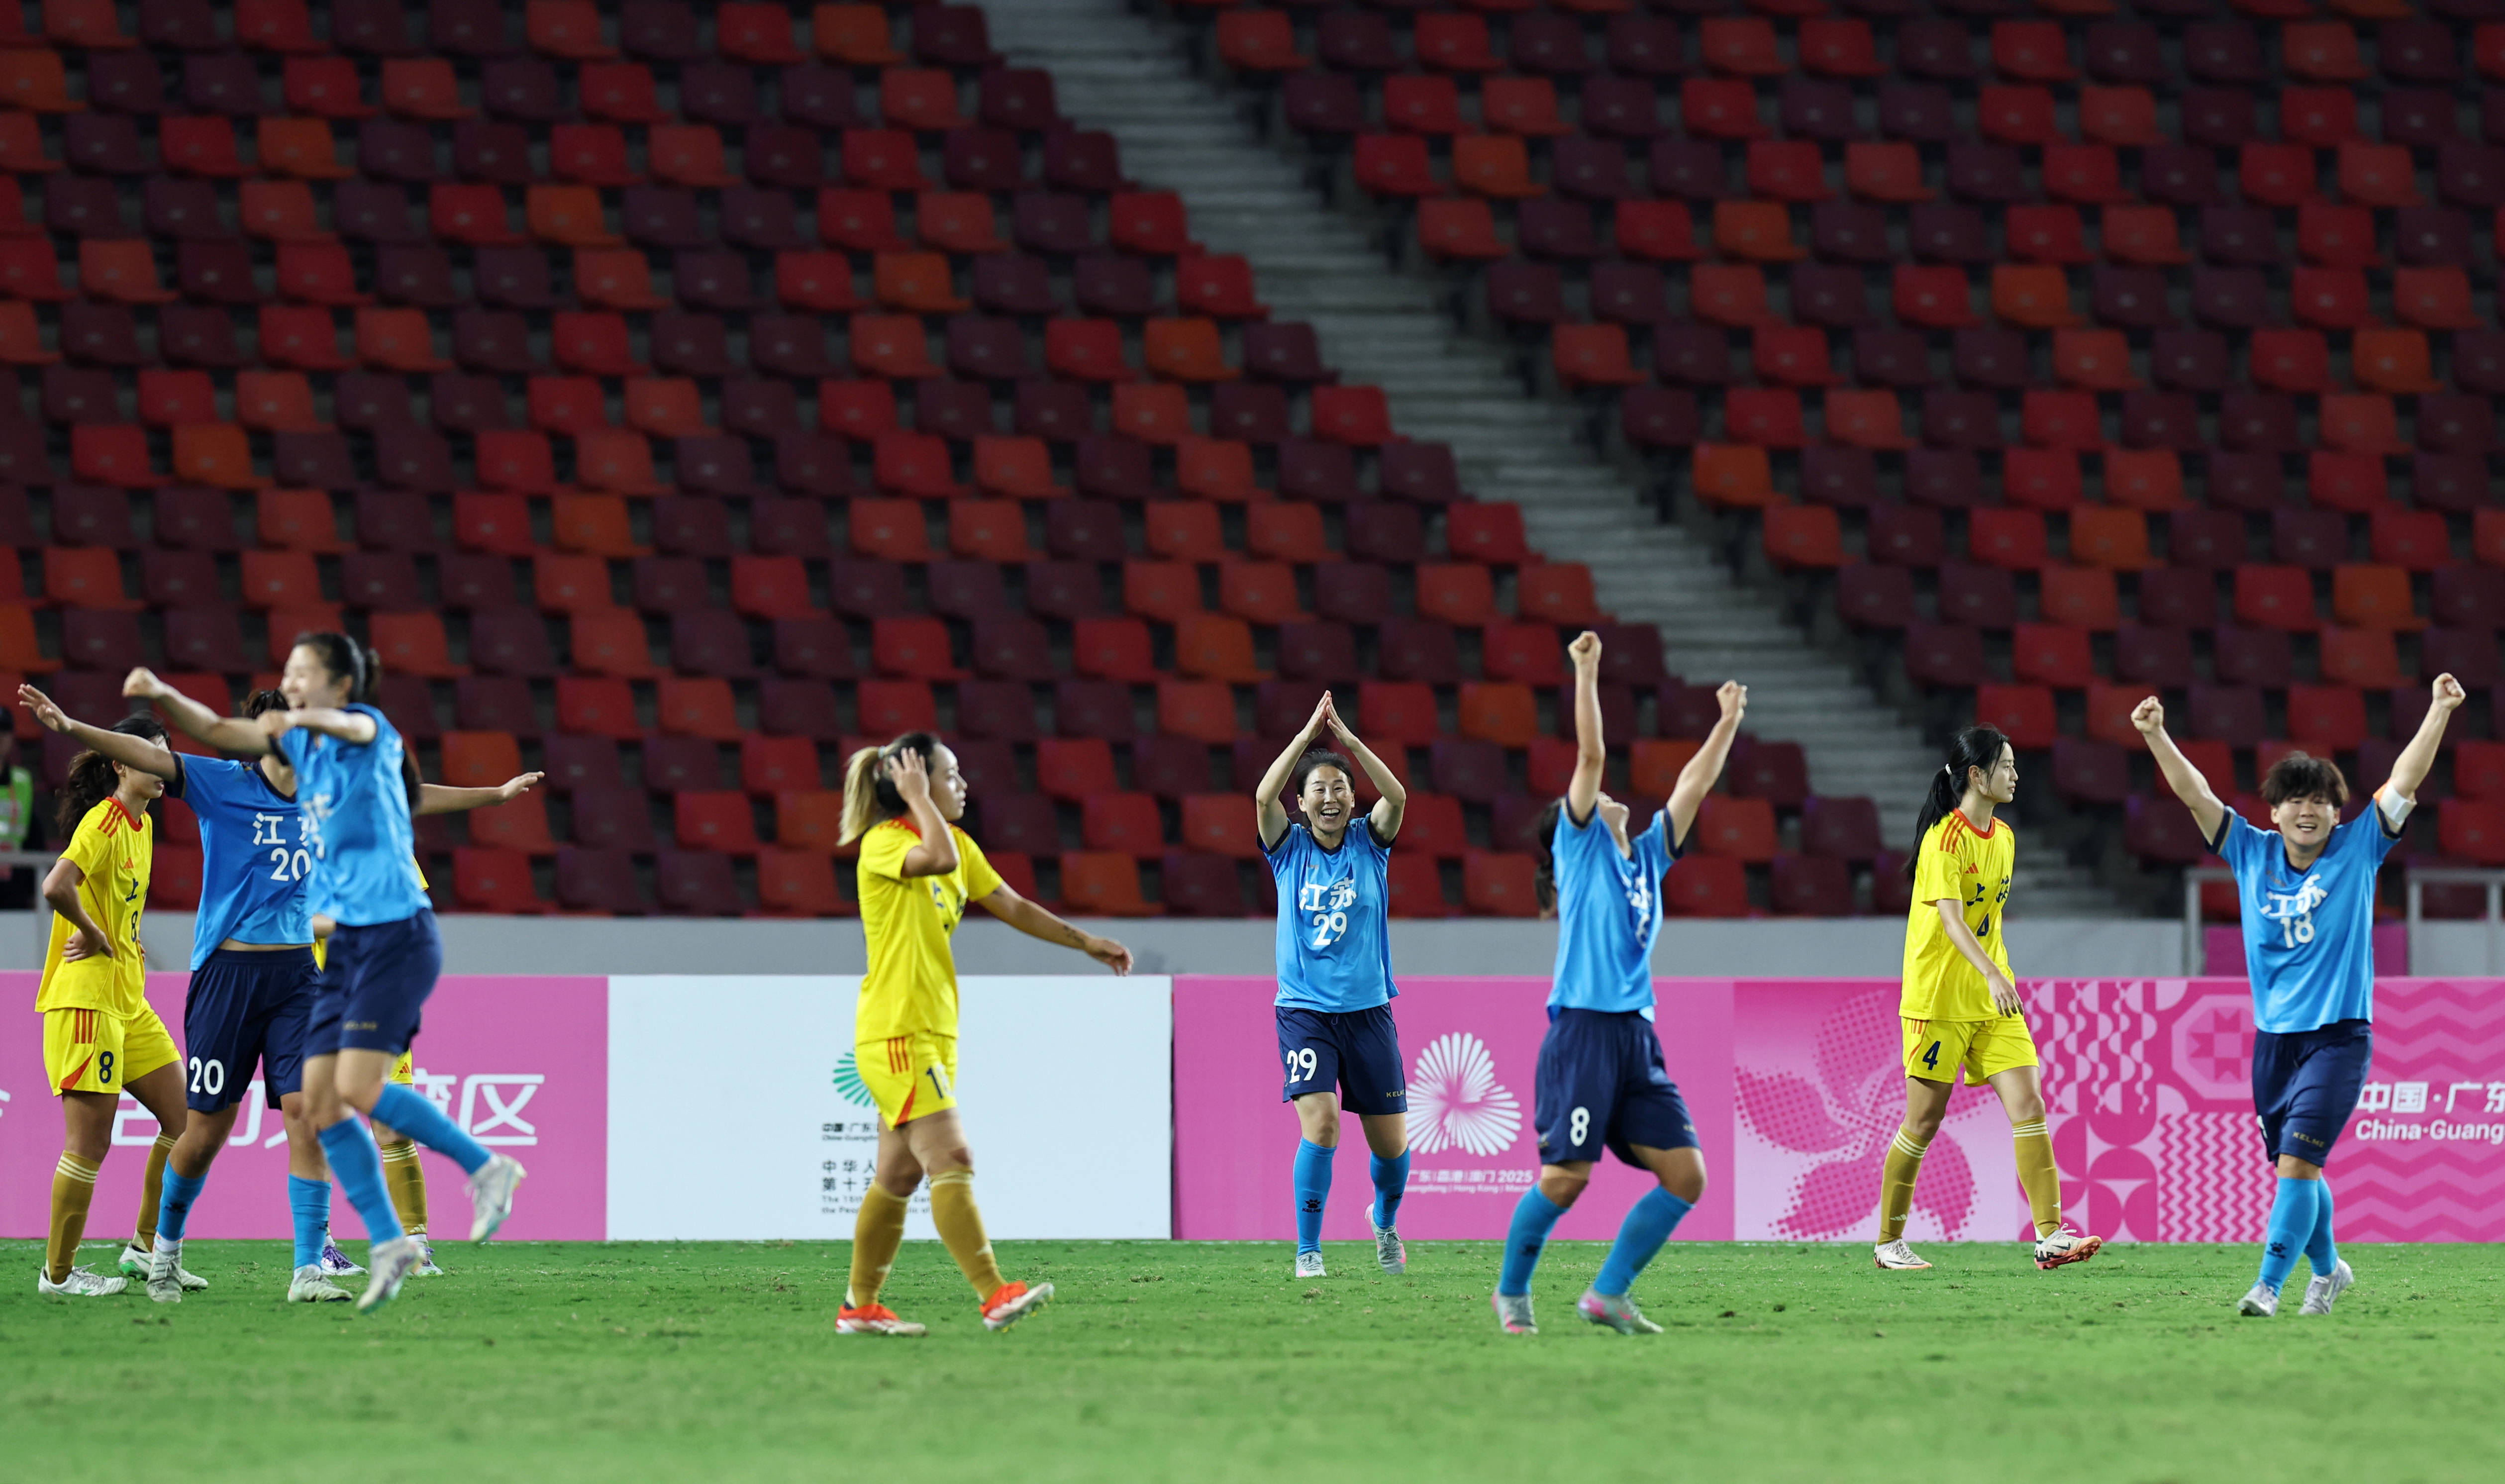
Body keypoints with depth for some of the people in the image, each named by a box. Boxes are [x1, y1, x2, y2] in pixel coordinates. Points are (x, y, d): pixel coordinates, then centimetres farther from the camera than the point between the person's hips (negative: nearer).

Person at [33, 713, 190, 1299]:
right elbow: (57, 887, -30)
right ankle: (59, 1273, 2)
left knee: (184, 1119, 9)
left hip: (128, 1001, 9)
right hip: (86, 998, -9)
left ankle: (148, 1249, 19)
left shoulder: (141, 826, 14)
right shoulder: (104, 822, -15)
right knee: (89, 1142, -7)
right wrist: (94, 936, -16)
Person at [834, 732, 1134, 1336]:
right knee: (950, 1159, -17)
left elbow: (1012, 906, 22)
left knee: (899, 1174, 11)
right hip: (896, 1032, -9)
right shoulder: (883, 844, -13)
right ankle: (994, 1294, -25)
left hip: (931, 1033, 9)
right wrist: (919, 799, -21)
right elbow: (941, 859, -34)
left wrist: (1084, 942, 23)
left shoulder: (959, 843, 14)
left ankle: (860, 1306, 18)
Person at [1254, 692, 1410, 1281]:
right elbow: (1263, 797, -17)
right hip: (1305, 1011, -2)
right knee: (1320, 1124, -20)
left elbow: (1397, 797, -15)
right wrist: (1309, 734, -19)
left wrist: (1347, 737, -19)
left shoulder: (1370, 844, 3)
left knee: (1390, 1142, 7)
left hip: (1367, 1011, 2)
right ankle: (1308, 1250, -9)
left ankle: (1386, 1221, 38)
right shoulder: (1290, 847, 1)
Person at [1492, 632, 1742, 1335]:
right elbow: (1591, 756, -4)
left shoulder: (1646, 856, 21)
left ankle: (1607, 1294, 5)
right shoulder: (1579, 844, 5)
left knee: (1685, 1173, -3)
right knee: (1566, 1175, -9)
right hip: (1583, 1031, -7)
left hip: (1638, 1037, 7)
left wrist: (1728, 723, 23)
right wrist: (1587, 672, -7)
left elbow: (1693, 786, 25)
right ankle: (1512, 1291, 11)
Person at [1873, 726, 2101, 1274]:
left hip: (1993, 1001, 7)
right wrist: (1993, 976, -37)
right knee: (1924, 1121, 0)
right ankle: (1888, 1243, 14)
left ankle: (2050, 1237, -12)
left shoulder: (2004, 838, 11)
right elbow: (1951, 920, -25)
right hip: (1939, 997, -7)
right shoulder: (1945, 838, -14)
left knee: (2029, 1106, -7)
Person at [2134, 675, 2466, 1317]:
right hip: (2274, 1036, 4)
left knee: (2297, 1159, -15)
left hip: (2339, 1035, -4)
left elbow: (2403, 782, -7)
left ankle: (2269, 1286, -15)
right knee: (2296, 1167, 11)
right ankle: (2327, 1269, 32)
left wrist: (2440, 712, -15)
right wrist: (2156, 736, -7)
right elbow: (2195, 795, 3)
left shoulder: (2358, 850, -1)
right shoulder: (2252, 853, 5)